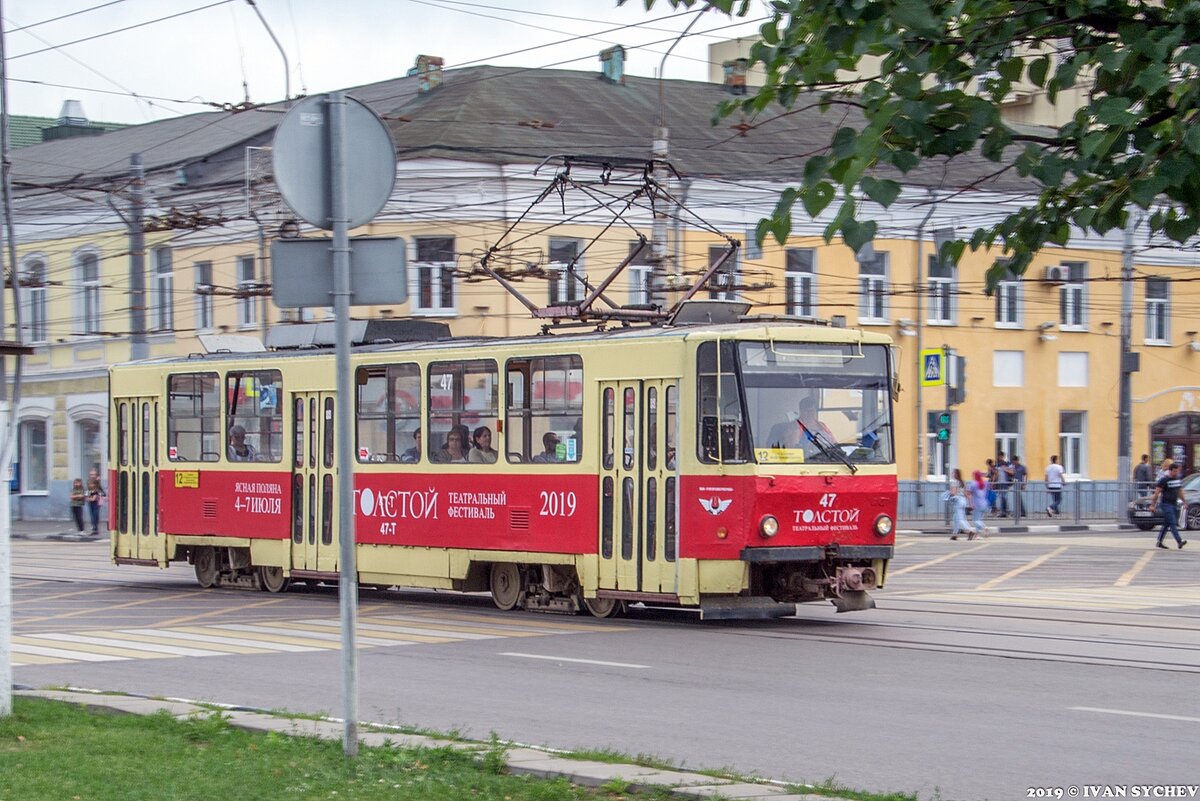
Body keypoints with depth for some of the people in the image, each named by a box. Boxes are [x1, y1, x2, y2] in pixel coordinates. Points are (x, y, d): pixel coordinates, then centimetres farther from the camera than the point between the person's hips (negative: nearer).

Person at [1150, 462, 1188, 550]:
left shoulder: (1178, 479, 10)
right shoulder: (1164, 480, -11)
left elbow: (1179, 491, 23)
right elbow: (1157, 493, -10)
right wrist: (1152, 505, -13)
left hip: (1175, 504, 7)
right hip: (1166, 504, -7)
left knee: (1166, 524, 10)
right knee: (1172, 524, -14)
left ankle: (1159, 542, 17)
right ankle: (1179, 542, -22)